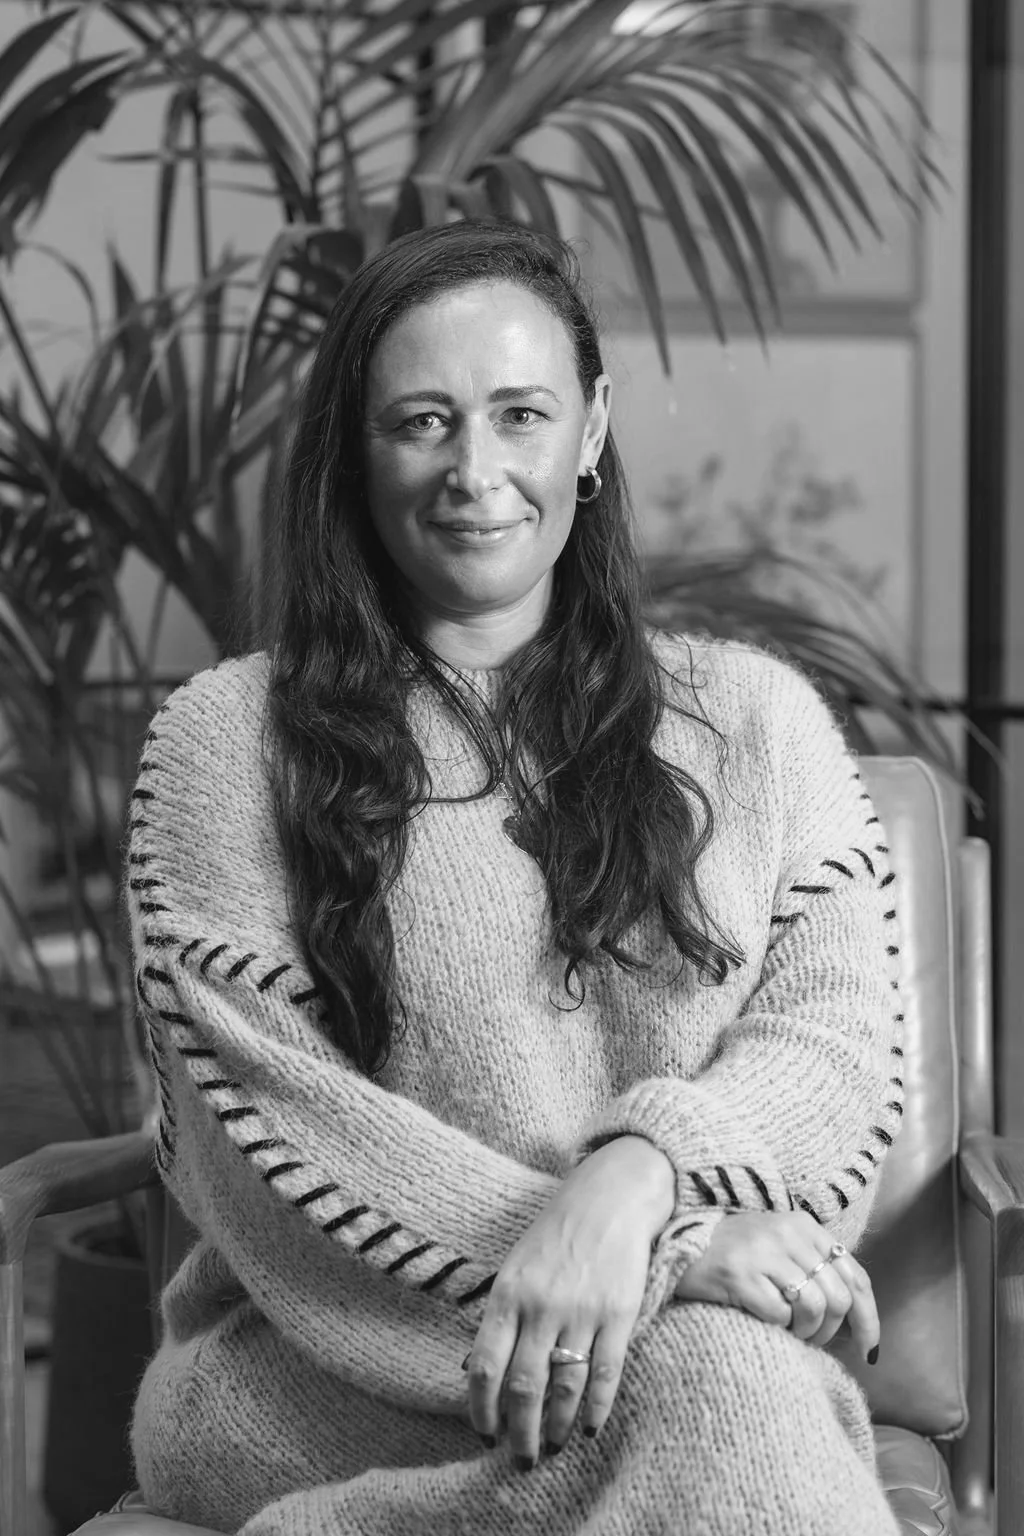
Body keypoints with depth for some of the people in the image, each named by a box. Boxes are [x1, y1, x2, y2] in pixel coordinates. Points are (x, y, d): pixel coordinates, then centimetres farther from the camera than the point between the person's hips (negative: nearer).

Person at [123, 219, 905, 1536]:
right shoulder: (224, 739, 6)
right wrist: (670, 1250, -16)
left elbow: (838, 1045, 2)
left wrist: (634, 1176, -22)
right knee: (703, 1379, -34)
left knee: (715, 1372, -34)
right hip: (315, 1367, -3)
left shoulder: (756, 720, 14)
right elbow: (266, 1125, -4)